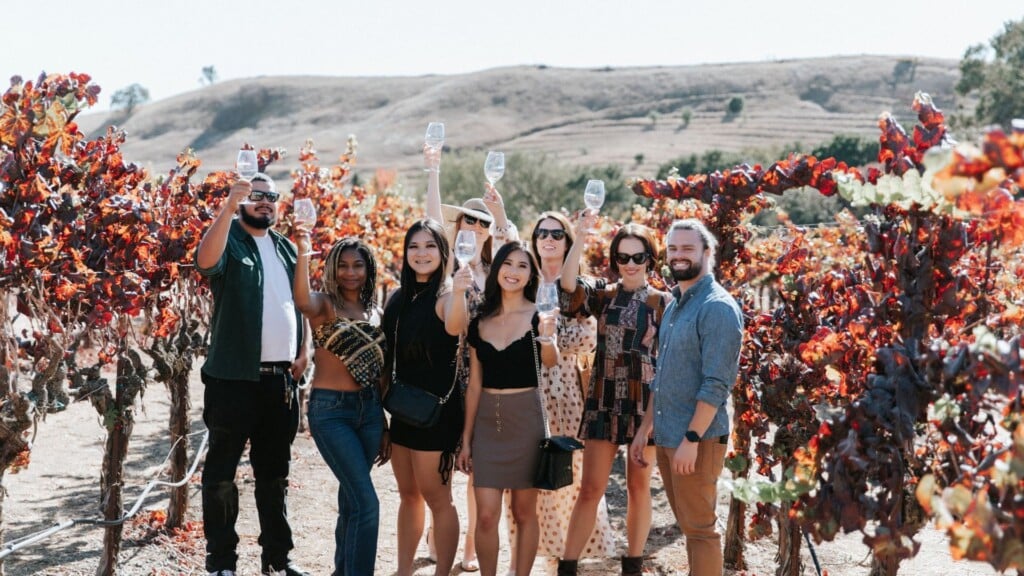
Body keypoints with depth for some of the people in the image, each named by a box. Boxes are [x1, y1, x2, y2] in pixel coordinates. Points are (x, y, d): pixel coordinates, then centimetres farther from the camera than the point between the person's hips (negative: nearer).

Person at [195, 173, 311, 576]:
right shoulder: (229, 240, -3)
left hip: (281, 377, 6)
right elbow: (205, 261, -27)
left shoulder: (286, 248, 15)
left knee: (274, 471, 13)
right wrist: (229, 206, -34)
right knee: (222, 470, 0)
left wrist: (303, 352, 7)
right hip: (235, 377, -6)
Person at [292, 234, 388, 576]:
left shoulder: (376, 313, 10)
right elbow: (302, 301, -31)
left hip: (369, 409, 5)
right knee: (367, 502, -12)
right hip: (331, 410, -5)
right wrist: (303, 254, -45)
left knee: (352, 497, 15)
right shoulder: (325, 304, -5)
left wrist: (386, 424, 14)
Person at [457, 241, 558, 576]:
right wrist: (466, 438, 9)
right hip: (487, 420, 3)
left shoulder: (539, 316, -3)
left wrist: (547, 337, -44)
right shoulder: (480, 322, 6)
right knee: (486, 516, -2)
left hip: (525, 417, -3)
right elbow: (474, 385, 10)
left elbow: (552, 361, -23)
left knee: (524, 511, 5)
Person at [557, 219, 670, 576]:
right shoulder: (602, 295, 3)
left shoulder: (662, 302, 1)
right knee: (591, 489, -1)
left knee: (638, 487, 9)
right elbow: (568, 286, -17)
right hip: (604, 403, 1)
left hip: (646, 404, -1)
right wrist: (579, 238, -28)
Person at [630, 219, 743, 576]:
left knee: (700, 528, -3)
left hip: (697, 439, -8)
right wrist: (645, 429, 17)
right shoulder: (673, 305, 14)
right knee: (689, 525, 14)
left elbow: (717, 383, -19)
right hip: (666, 437, 8)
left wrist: (691, 439, -22)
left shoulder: (717, 307, -13)